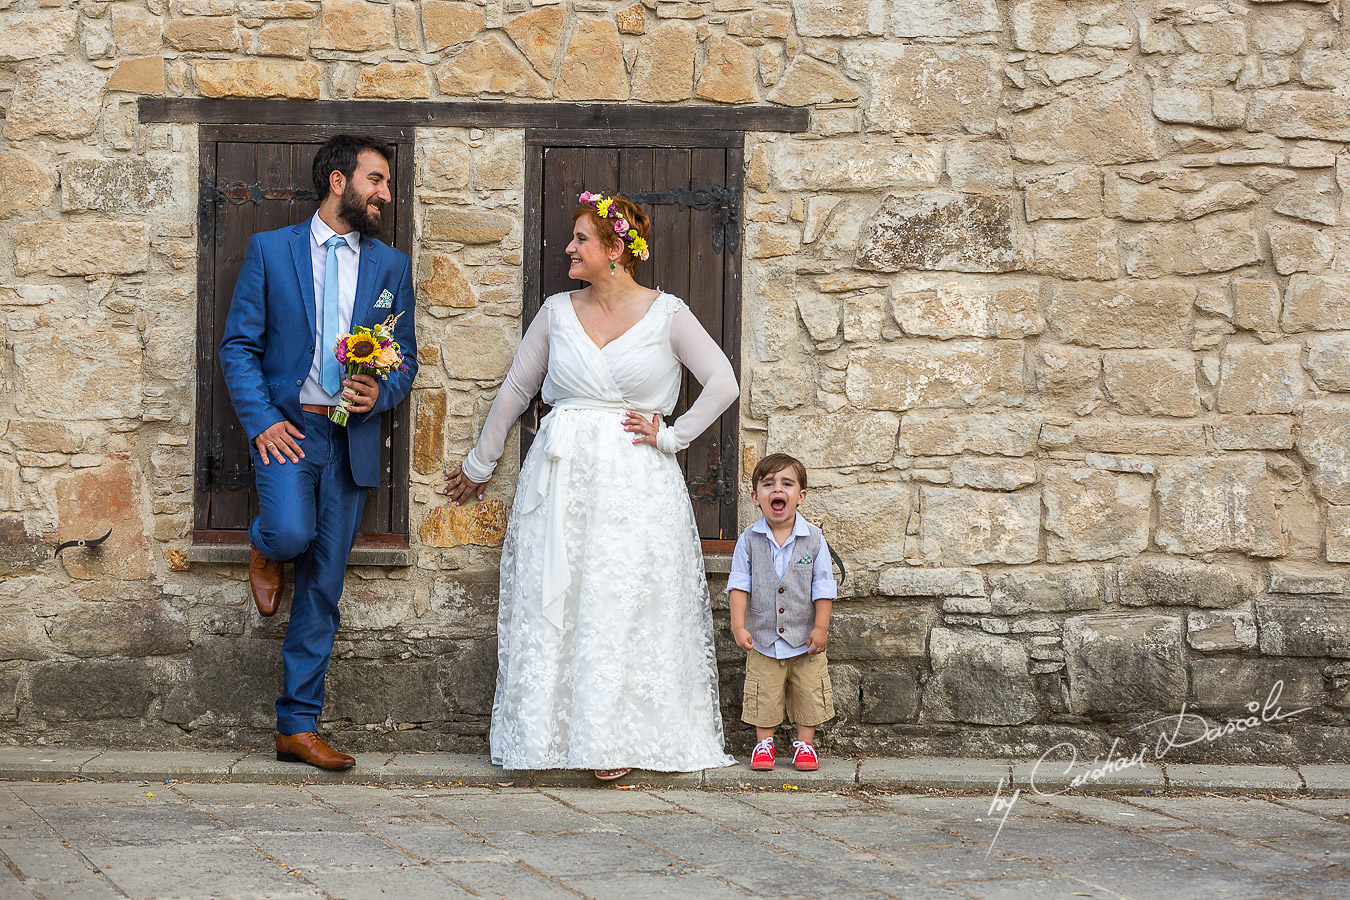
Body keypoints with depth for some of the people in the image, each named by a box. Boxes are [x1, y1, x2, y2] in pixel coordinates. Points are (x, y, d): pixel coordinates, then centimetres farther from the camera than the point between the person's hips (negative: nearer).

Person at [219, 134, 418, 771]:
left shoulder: (392, 266, 10)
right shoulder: (269, 251, 2)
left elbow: (406, 358, 13)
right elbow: (238, 346, 0)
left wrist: (380, 394, -10)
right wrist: (262, 421, -12)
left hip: (351, 437, 3)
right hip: (286, 426, -3)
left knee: (322, 588, 3)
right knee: (292, 532, -29)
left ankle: (298, 728, 10)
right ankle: (264, 550, 11)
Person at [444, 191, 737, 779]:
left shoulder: (666, 314, 0)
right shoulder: (557, 312, 9)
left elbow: (723, 384, 1)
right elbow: (516, 389, 17)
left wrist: (671, 434, -4)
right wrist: (479, 463, 22)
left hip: (635, 481, -3)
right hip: (562, 475, 3)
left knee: (625, 603, -5)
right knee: (552, 597, 0)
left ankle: (616, 739, 2)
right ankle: (550, 733, 8)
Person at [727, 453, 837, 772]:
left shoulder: (813, 539, -6)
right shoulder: (749, 540, -6)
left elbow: (823, 587, -3)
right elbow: (739, 584, -5)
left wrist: (821, 627, -7)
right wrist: (738, 625, -13)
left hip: (805, 638, 0)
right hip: (763, 638, 0)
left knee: (808, 695, 6)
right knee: (763, 696, 5)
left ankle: (805, 743, 21)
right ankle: (764, 743, 21)